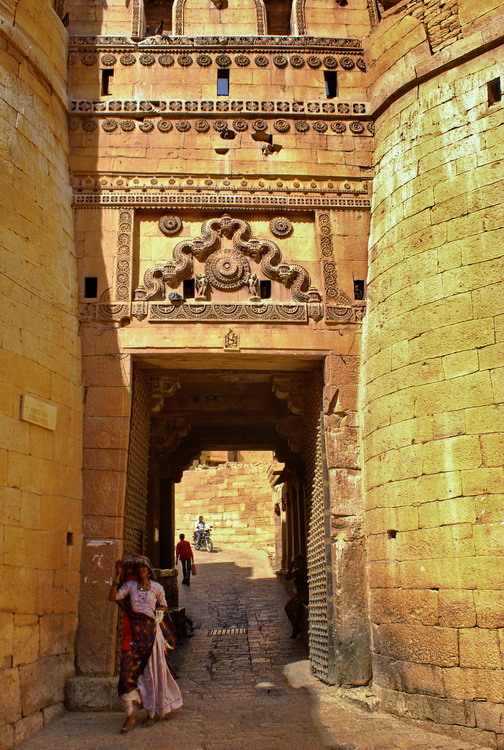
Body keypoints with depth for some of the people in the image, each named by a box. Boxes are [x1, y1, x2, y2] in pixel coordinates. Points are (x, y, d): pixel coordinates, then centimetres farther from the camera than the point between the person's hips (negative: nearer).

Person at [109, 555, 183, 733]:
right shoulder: (129, 585, 6)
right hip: (134, 632, 0)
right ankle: (130, 716, -4)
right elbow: (113, 597, -7)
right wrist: (118, 575, -9)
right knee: (127, 671, -11)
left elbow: (164, 606, 16)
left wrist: (159, 613, -4)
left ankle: (151, 713, 19)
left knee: (152, 673, 5)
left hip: (152, 631, 0)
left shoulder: (157, 587, 6)